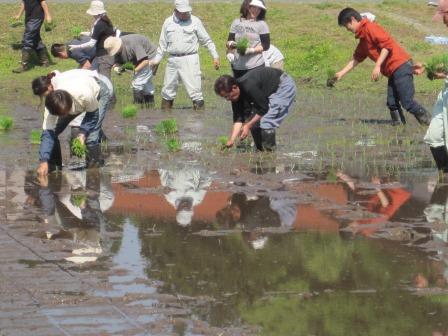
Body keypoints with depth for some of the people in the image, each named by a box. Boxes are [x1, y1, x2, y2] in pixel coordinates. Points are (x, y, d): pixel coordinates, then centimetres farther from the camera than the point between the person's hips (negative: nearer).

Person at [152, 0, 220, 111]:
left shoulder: (195, 21, 0)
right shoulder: (168, 23, 9)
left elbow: (207, 41, 5)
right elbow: (162, 45, 16)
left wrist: (215, 56, 1)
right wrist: (156, 61, 15)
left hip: (190, 59, -4)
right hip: (173, 60, 4)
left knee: (195, 89, -10)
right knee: (168, 91, 11)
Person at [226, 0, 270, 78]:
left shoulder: (261, 24, -1)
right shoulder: (236, 23, 9)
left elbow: (266, 45, -2)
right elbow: (229, 42, 10)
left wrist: (251, 50, -17)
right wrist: (231, 44, -14)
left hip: (256, 66, -4)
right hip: (237, 66, 4)